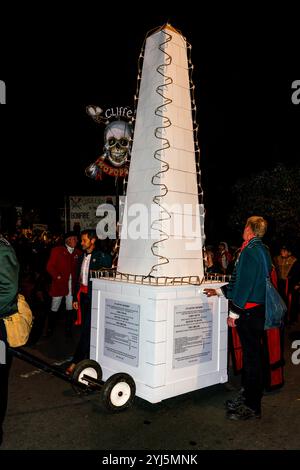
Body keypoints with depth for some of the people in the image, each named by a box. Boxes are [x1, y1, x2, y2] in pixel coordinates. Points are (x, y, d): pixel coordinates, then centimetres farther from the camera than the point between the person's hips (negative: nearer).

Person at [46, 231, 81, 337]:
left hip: (72, 285, 3)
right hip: (59, 284, -3)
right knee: (54, 308, 8)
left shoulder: (78, 253, 6)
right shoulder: (57, 250, -2)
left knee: (70, 308, 8)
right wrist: (57, 276, -11)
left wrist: (77, 279, -6)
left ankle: (68, 330, 21)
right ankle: (50, 329, 22)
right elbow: (50, 266, -4)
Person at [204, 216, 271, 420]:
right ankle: (249, 397, 30)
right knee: (252, 355, 17)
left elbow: (245, 285, -21)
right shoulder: (263, 250, 14)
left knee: (252, 356, -2)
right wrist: (220, 291, 24)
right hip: (258, 310, 10)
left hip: (249, 311, -10)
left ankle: (253, 407, 9)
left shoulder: (250, 251, -16)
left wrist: (234, 313, -16)